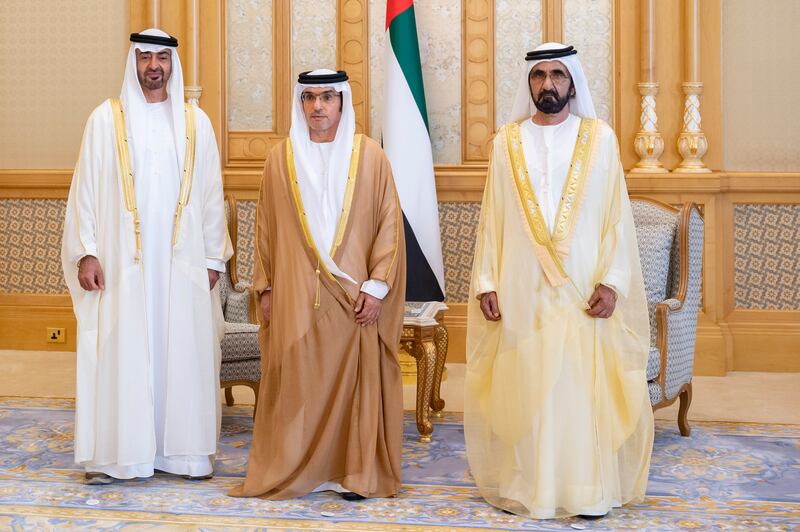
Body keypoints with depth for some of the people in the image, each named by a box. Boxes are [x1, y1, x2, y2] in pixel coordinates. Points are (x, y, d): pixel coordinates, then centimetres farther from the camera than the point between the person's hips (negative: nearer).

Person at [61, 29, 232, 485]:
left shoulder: (195, 122, 8)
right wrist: (86, 253, -7)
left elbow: (211, 194, 8)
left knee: (184, 353, 2)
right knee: (120, 353, -2)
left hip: (182, 260, 2)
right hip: (123, 259, -1)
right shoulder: (107, 118, 3)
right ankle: (116, 453, 5)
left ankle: (185, 451, 10)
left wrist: (214, 257, 4)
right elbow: (86, 189, 1)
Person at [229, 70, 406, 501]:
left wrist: (377, 285, -6)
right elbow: (265, 227, 10)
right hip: (295, 294, 1)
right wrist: (265, 285, 6)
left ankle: (355, 471, 13)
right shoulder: (280, 158, 6)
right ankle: (290, 470, 13)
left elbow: (389, 223, -1)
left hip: (353, 293, -1)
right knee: (295, 378, 2)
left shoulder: (369, 155, 0)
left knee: (353, 376, 2)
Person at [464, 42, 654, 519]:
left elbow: (619, 216, 0)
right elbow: (492, 219, 7)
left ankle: (588, 489, 8)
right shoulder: (507, 143, 8)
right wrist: (486, 282, -1)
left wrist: (611, 281, -9)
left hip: (584, 287, -1)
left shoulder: (600, 138, 3)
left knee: (585, 385, -1)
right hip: (522, 289, 1)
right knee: (523, 387, 3)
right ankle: (525, 485, 13)